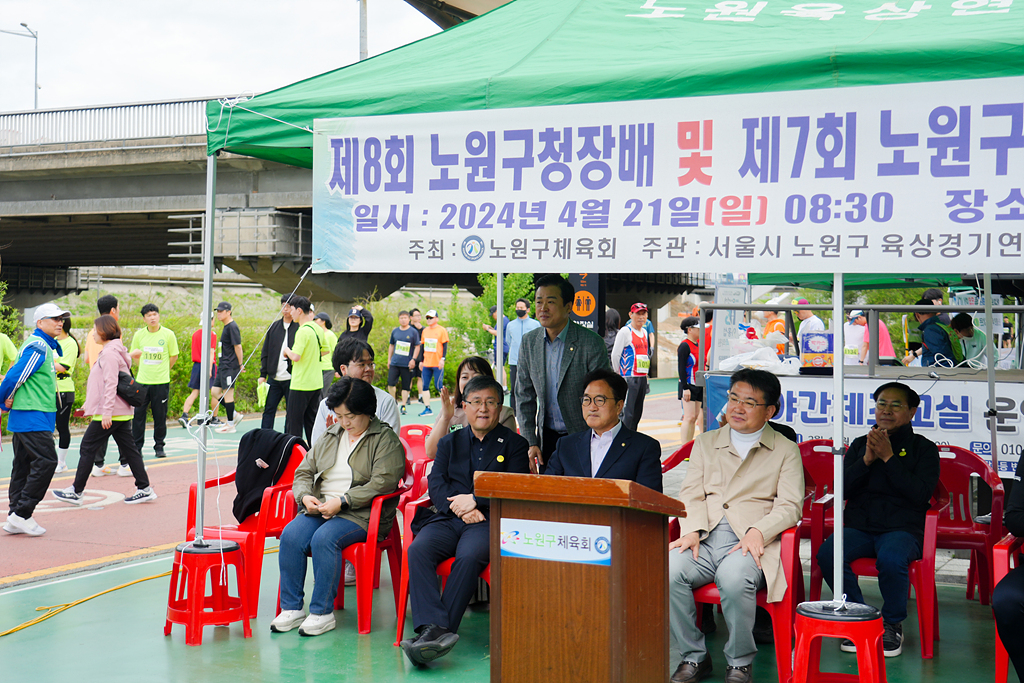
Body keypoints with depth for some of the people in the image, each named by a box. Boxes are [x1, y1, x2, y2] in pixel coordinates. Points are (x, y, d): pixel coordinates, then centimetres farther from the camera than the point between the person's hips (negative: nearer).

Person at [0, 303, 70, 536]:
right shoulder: (38, 347, -14)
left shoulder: (45, 346, 18)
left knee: (23, 465, 10)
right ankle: (21, 514, -9)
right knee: (46, 461, -12)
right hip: (32, 416, -10)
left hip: (24, 418, 10)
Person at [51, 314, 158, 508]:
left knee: (87, 448, 0)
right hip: (122, 411, 10)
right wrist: (89, 404, 28)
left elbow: (111, 384, -21)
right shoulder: (112, 351, 17)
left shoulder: (109, 353, -14)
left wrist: (106, 412, -25)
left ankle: (76, 492, 6)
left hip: (110, 412, -10)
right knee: (129, 449, 8)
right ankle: (145, 489, 7)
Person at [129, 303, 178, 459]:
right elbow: (134, 355, 16)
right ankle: (137, 447, 12)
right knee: (138, 414, 1)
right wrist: (145, 367, 9)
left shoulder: (168, 334, -3)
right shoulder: (139, 335, 2)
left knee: (160, 416, 3)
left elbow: (174, 356, 7)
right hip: (142, 381, 2)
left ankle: (159, 446, 16)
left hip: (161, 382, -2)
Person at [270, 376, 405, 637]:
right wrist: (305, 496, -2)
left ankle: (322, 612, -23)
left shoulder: (385, 439, 0)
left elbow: (382, 482, -13)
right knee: (290, 535, -23)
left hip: (361, 514, -6)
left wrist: (341, 502, -19)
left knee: (324, 538, -33)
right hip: (320, 508, 6)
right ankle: (291, 608, -15)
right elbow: (304, 471, 21)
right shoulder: (330, 436, 20)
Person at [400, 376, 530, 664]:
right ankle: (432, 627, -39)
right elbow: (436, 484, 10)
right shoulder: (450, 442, 23)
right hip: (447, 518, 3)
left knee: (470, 556, -35)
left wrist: (475, 500, -9)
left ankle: (439, 630, -37)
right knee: (418, 550, -28)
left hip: (488, 520, -3)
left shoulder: (515, 444, 14)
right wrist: (459, 508, -9)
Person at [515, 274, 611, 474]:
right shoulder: (529, 341, 3)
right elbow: (524, 395, 8)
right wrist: (530, 443, 1)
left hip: (583, 437, -4)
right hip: (547, 438, 4)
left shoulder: (591, 343, -12)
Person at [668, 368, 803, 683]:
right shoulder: (705, 443, 23)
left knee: (734, 578, -36)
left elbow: (790, 506, 3)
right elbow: (691, 494, 12)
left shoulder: (786, 451, 14)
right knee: (667, 571, -28)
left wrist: (758, 532, -16)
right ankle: (694, 657, -10)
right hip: (705, 539, 3)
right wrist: (692, 531, -8)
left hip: (751, 543, -3)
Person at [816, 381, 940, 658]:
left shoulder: (924, 448, 10)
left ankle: (893, 624, -9)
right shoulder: (859, 445, 19)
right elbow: (842, 489, 8)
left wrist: (889, 457, -10)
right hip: (858, 526, 3)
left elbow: (921, 494, -6)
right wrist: (867, 459, -5)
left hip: (903, 528, -3)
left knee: (891, 558, -38)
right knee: (827, 553, -29)